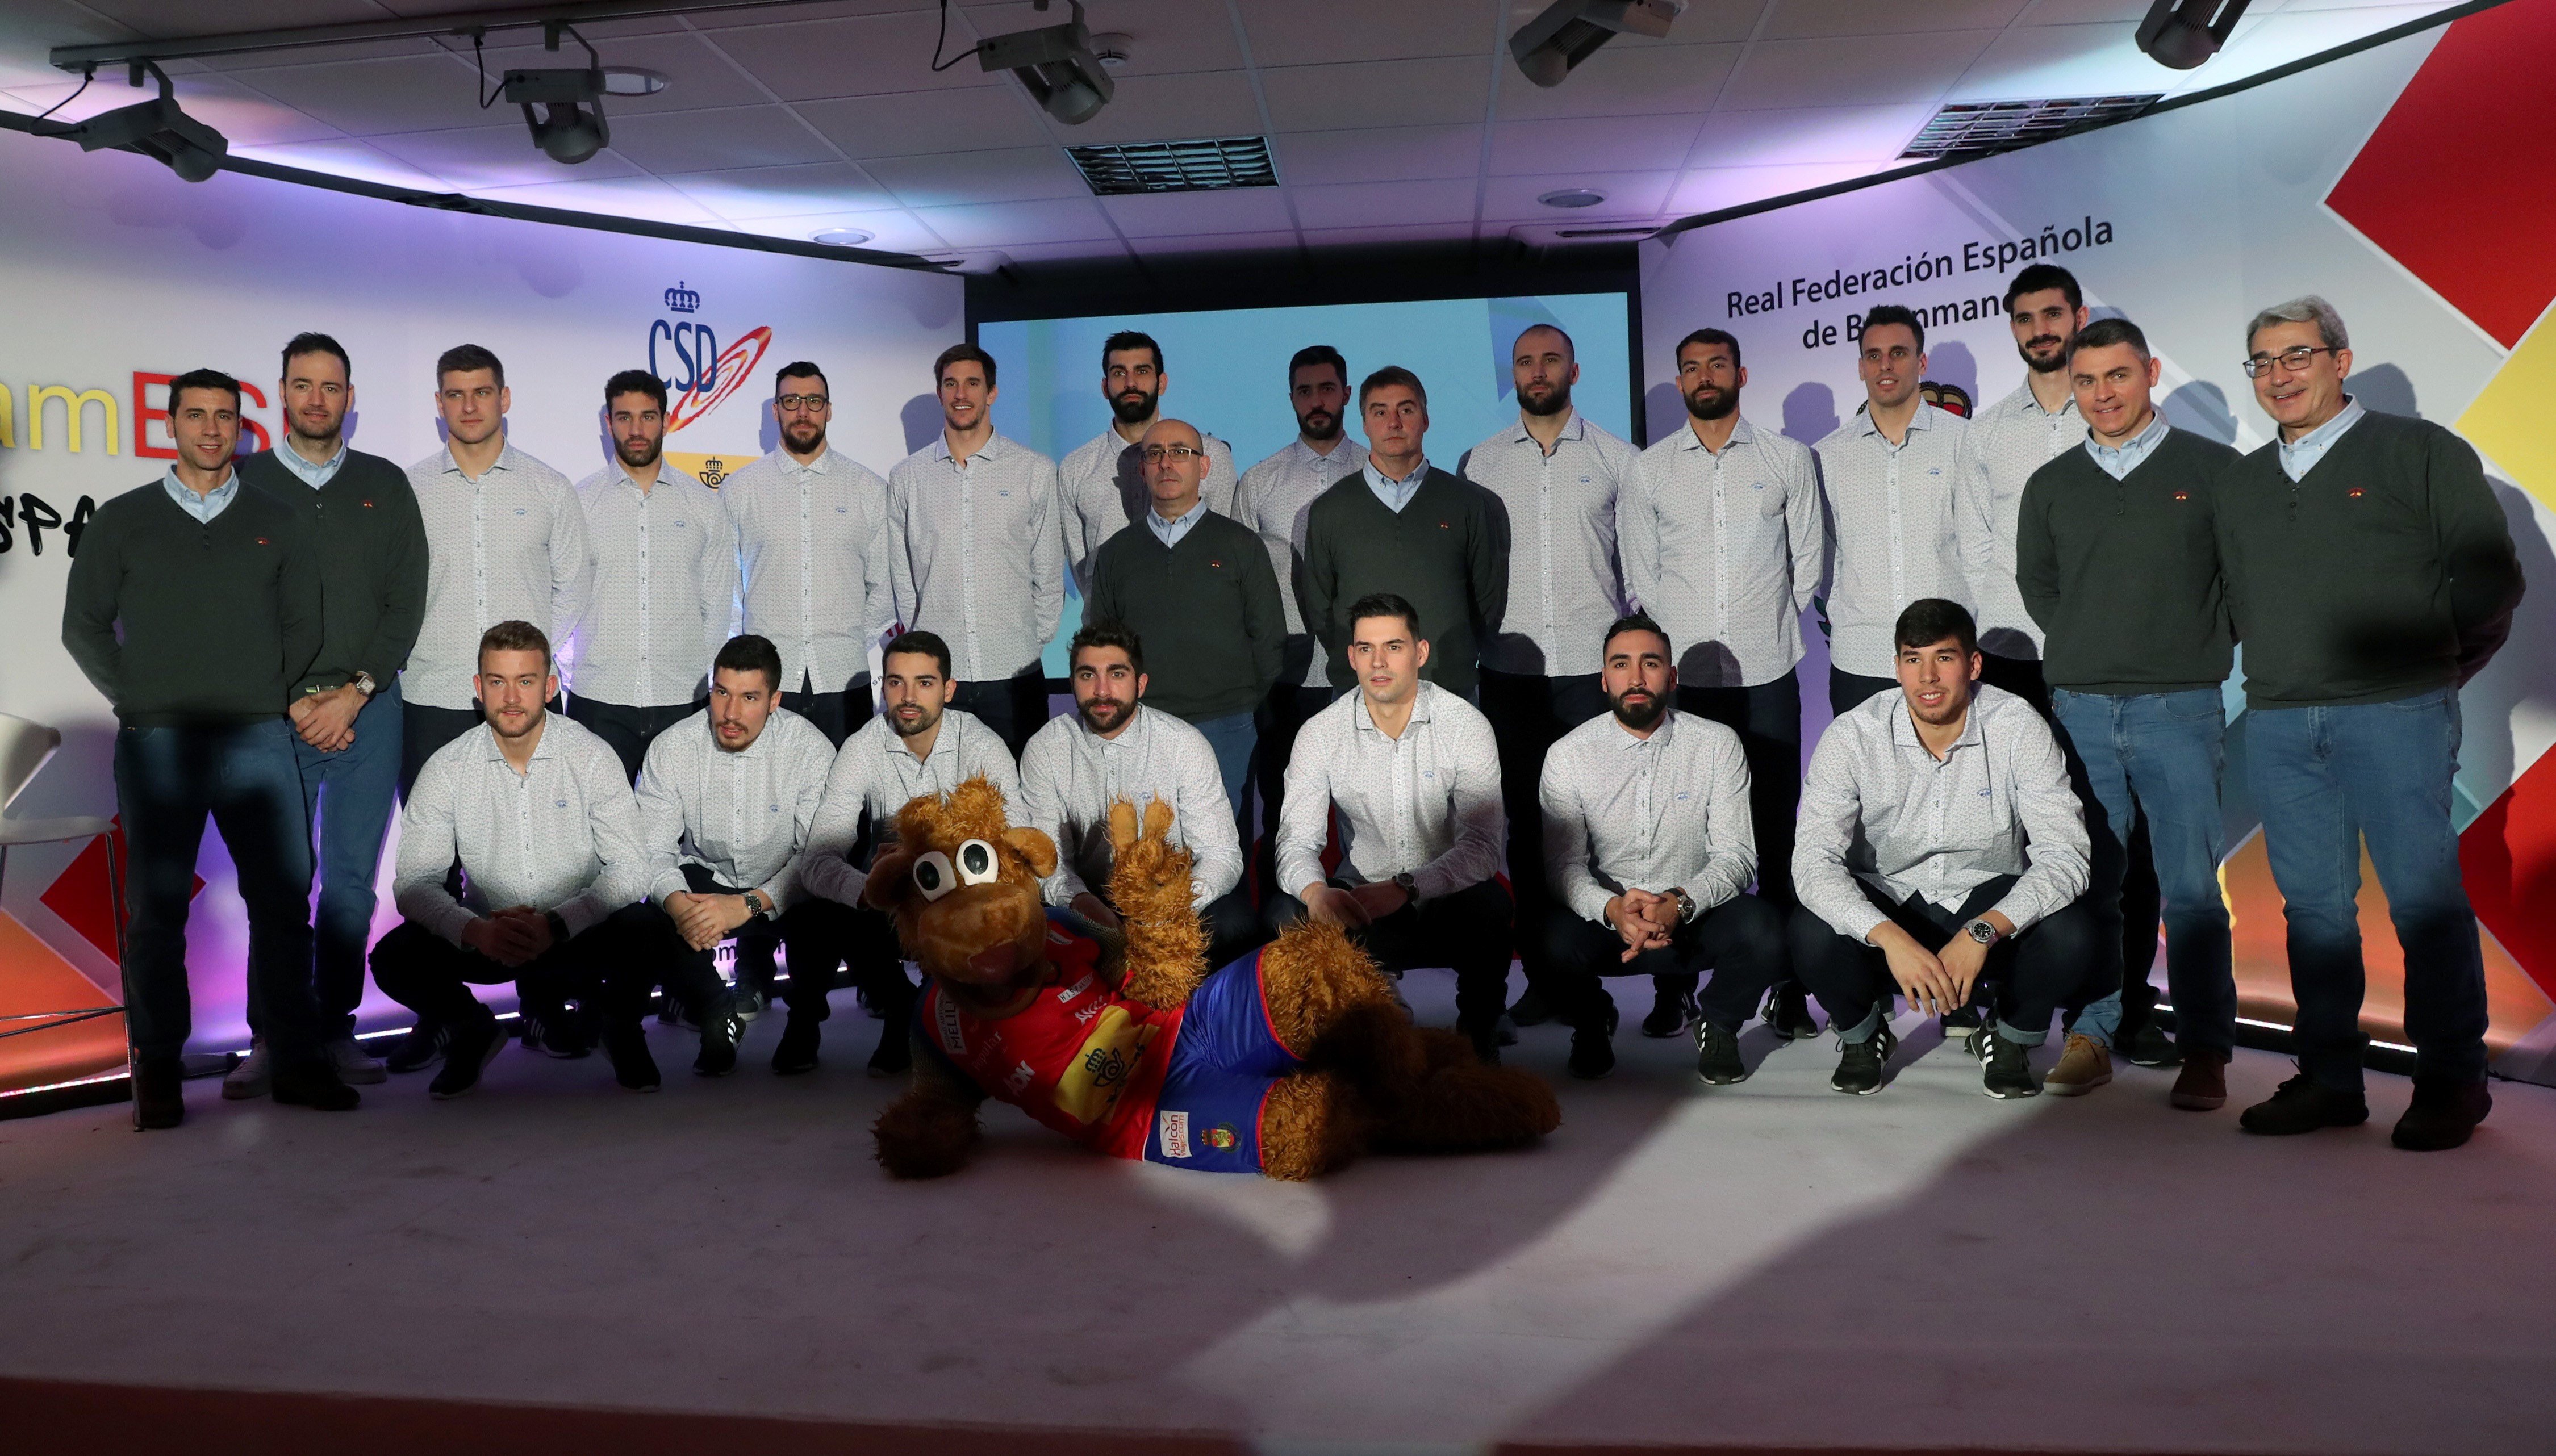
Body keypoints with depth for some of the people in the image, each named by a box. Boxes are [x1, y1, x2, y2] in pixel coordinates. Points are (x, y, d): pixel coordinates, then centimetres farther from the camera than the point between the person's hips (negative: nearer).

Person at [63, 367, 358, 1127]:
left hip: (259, 738, 1)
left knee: (283, 902, -1)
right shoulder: (122, 520, 10)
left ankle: (296, 1062, 6)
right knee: (157, 911, 1)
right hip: (156, 742, -1)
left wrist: (266, 695, 3)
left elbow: (305, 625, 12)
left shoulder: (276, 522, 13)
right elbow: (84, 625, 10)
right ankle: (158, 1073, 9)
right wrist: (137, 698, 1)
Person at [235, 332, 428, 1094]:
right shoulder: (245, 483, 7)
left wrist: (354, 693, -7)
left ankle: (336, 1028, 11)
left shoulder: (386, 486, 10)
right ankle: (269, 1038, 7)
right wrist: (293, 702, -6)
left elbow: (407, 600, 4)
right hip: (272, 716, -1)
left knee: (352, 880, 3)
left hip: (368, 711, 1)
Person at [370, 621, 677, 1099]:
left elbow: (632, 869, -13)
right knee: (394, 958, -24)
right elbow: (414, 881, -9)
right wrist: (473, 930, -30)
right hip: (484, 935, 2)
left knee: (641, 933, -32)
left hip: (577, 932, -1)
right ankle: (467, 1028, 10)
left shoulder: (593, 757, -8)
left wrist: (558, 924, -29)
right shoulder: (448, 768, -4)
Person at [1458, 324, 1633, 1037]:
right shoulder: (1480, 462, 11)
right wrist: (1470, 640, 6)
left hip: (1596, 666, -1)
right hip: (1510, 668, 2)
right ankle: (1541, 973, 12)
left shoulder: (1615, 457, 7)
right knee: (1525, 824, 4)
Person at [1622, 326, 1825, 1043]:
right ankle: (1674, 979, 7)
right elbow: (1641, 573, 12)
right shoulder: (1652, 468, 9)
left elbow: (1809, 560, 11)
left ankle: (1786, 985, 6)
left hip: (1766, 671, 0)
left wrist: (1772, 627, 7)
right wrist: (1675, 638, 6)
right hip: (1682, 675, 1)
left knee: (1776, 828, 0)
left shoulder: (1788, 459, 8)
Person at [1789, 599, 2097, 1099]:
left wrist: (1983, 932, -35)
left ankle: (2011, 1039, 4)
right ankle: (1861, 1034, 5)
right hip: (1886, 903, 0)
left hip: (1990, 901, 1)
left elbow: (2063, 855, -20)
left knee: (2070, 935, -30)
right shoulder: (1852, 736, -16)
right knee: (1812, 936, -31)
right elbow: (1813, 861, -24)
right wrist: (1890, 938, -40)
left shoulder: (2019, 728, -15)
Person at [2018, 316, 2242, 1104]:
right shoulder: (2051, 486, 11)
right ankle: (2092, 1036, 13)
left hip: (2179, 708, -3)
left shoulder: (2214, 469, 3)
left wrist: (2209, 647, 4)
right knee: (2089, 883, 5)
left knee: (2190, 886, -4)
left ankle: (2205, 1050, 5)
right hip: (2079, 706, 3)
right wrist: (2082, 648, 12)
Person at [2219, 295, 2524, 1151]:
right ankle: (2329, 1081, 13)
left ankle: (2452, 1083, 7)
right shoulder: (2242, 484, 18)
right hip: (2278, 721, 5)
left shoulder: (2421, 453, 3)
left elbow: (2491, 577, 2)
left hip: (2395, 714, -5)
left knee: (2424, 899, -4)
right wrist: (2275, 668, 11)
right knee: (2313, 904, 6)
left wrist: (2421, 658, 5)